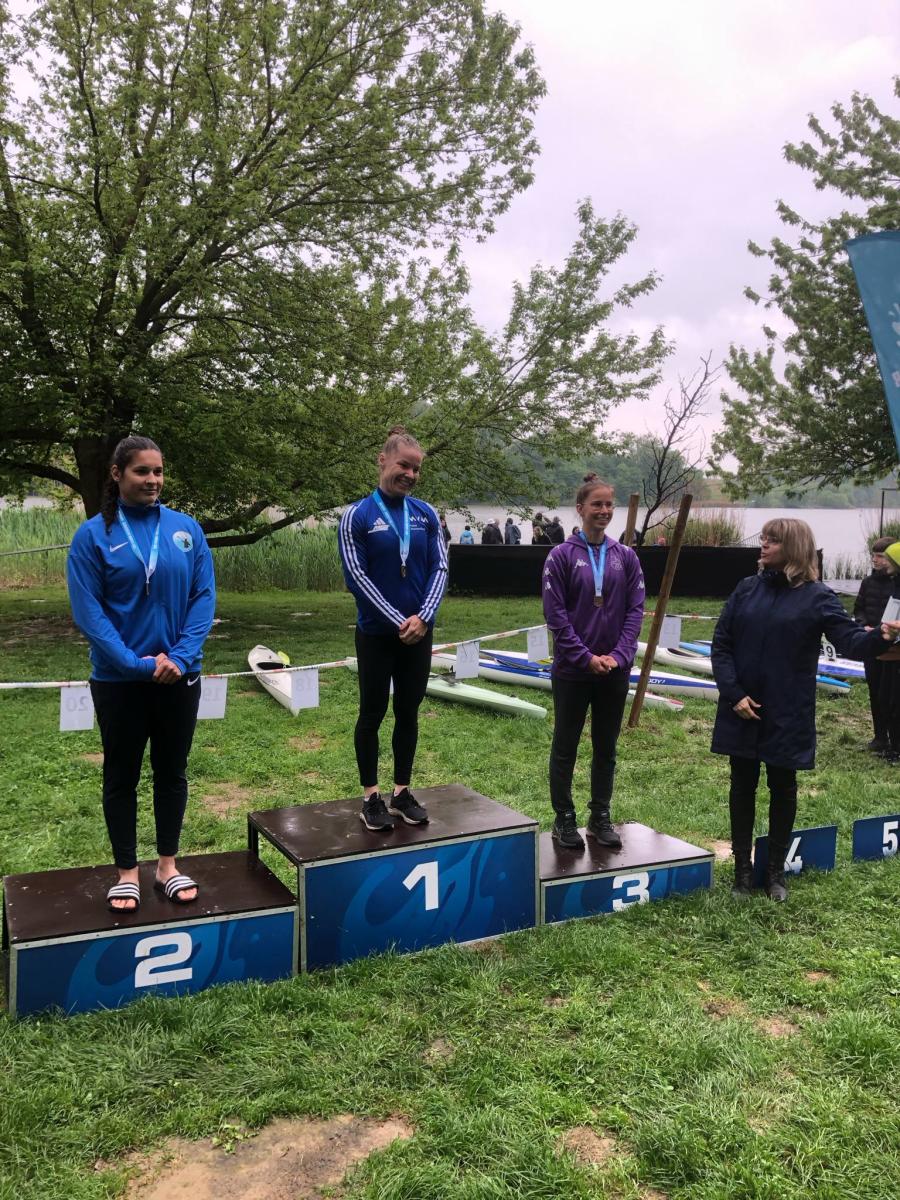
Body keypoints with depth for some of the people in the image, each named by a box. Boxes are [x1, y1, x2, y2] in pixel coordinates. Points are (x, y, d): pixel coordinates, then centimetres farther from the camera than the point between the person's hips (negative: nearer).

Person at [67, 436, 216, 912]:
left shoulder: (187, 528, 0)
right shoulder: (93, 534, -6)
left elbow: (204, 597, -2)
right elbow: (87, 611, -10)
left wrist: (180, 657, -14)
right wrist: (137, 664, -18)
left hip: (179, 676, 2)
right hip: (117, 680, -2)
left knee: (171, 771, 13)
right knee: (121, 775, 10)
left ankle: (167, 864, 28)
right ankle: (127, 871, 25)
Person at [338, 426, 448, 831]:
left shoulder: (426, 514, 4)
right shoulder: (357, 516, -6)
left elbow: (440, 568, 1)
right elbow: (357, 576, -11)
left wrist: (423, 617, -13)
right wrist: (397, 621, -16)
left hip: (419, 633, 4)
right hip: (376, 633, -3)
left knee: (408, 713, 11)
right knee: (373, 714, 5)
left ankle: (402, 793, 22)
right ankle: (371, 798, 15)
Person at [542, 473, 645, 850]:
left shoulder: (626, 557, 4)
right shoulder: (562, 556, -5)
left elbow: (635, 610, 2)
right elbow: (555, 614, -10)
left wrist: (619, 654, -11)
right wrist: (587, 657, -15)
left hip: (615, 670, 3)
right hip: (572, 670, -3)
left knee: (606, 748, 12)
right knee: (565, 747, 7)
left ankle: (600, 817, 24)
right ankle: (564, 819, 18)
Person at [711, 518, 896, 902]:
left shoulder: (817, 597, -7)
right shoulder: (746, 589, 1)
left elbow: (850, 641, -17)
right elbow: (720, 645, 0)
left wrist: (879, 636, -40)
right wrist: (733, 694, -11)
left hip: (787, 716, -2)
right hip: (741, 711, 2)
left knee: (783, 789, 10)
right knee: (743, 787, 11)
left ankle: (776, 870, 26)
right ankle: (742, 867, 24)